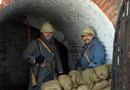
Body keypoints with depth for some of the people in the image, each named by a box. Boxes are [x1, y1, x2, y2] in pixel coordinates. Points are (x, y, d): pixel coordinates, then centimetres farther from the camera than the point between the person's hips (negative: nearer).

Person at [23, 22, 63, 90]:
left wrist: (60, 72, 10)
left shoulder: (52, 45, 18)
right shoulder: (35, 43, -1)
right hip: (39, 73, -6)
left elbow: (57, 59, 21)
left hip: (49, 74, 6)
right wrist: (35, 59, -27)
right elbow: (25, 55, -8)